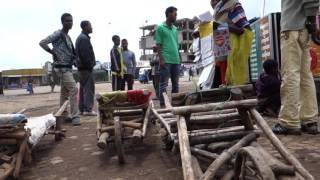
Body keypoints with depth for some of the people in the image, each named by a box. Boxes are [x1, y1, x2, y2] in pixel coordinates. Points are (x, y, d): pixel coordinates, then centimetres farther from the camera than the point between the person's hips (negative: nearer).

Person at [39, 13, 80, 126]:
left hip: (67, 67, 9)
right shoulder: (58, 34, -9)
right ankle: (75, 116, -15)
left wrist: (74, 58, 9)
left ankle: (63, 116, 20)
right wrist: (54, 53, -16)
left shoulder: (68, 37, 17)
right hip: (62, 67, -9)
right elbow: (42, 43, -16)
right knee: (73, 89, -16)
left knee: (65, 92, 12)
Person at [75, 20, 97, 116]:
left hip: (81, 67, 11)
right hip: (86, 67, -11)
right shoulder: (84, 38, -13)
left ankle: (82, 109, 17)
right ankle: (88, 109, -8)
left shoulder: (80, 37, 19)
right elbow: (85, 54, -21)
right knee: (89, 88, -9)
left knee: (83, 88, 12)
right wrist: (90, 65, -16)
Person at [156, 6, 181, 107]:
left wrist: (179, 58, 14)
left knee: (176, 84, 10)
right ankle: (163, 104, -1)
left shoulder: (175, 29, 18)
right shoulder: (160, 28, -1)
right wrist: (161, 59, -14)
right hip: (166, 60, -7)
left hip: (176, 60, 7)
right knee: (164, 84, -5)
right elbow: (158, 45, -6)